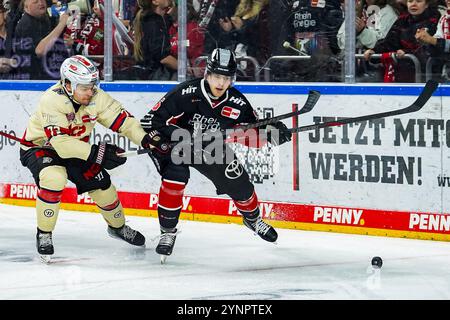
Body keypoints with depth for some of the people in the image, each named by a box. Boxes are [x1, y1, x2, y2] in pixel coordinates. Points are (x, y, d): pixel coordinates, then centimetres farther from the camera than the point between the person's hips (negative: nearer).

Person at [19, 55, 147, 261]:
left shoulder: (96, 97, -17)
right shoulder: (52, 100, -34)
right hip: (38, 147, -6)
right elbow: (59, 141, -40)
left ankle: (117, 226, 30)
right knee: (54, 177, -33)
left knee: (101, 182, 1)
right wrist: (96, 152, -45)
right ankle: (44, 234, -17)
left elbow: (122, 120, -15)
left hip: (75, 149, 6)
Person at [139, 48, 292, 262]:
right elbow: (151, 120, -28)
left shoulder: (237, 104, -17)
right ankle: (168, 232, -12)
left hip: (212, 150, 4)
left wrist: (271, 133, -21)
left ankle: (253, 219, 39)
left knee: (238, 183, 5)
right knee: (175, 177, -29)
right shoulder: (185, 94, -31)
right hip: (177, 146, -4)